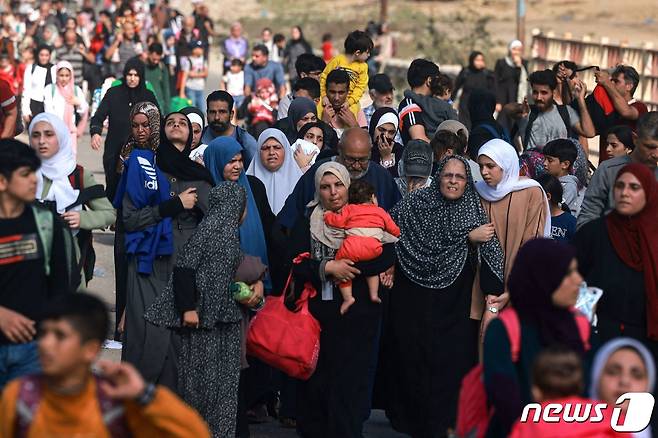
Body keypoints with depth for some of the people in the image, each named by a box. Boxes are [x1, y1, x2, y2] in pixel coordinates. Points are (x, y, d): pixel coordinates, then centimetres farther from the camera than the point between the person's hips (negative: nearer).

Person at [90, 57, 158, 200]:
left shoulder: (148, 96, 6)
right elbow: (98, 117, -3)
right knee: (113, 189, 1)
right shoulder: (113, 93, 3)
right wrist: (95, 132, -24)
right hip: (114, 152, 0)